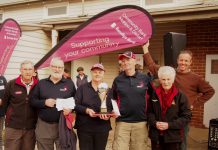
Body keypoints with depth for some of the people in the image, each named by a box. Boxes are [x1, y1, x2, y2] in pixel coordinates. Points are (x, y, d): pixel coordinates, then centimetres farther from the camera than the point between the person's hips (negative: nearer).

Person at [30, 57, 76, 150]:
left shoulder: (70, 83, 5)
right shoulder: (41, 83, 7)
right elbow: (33, 101, 5)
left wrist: (71, 108, -15)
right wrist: (44, 102, -13)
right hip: (44, 126, 1)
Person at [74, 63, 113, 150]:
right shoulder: (82, 88, 2)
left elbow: (111, 108, 2)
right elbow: (75, 105, -3)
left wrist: (107, 115, -19)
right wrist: (87, 110, -20)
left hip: (102, 128, 2)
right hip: (84, 127, -1)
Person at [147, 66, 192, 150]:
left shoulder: (180, 96, -6)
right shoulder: (154, 94, 1)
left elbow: (186, 116, -7)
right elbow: (149, 112, 6)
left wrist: (169, 125, -16)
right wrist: (155, 123, -13)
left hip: (173, 136, -2)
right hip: (156, 135, 2)